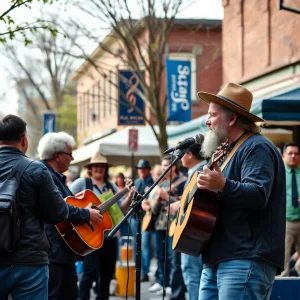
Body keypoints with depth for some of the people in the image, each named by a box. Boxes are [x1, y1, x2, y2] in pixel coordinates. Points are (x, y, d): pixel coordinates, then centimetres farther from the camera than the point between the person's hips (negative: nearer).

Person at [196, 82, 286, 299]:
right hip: (217, 259, 10)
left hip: (246, 260, -10)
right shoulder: (229, 149, 23)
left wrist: (223, 185, -37)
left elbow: (259, 196, -23)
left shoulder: (257, 148, -8)